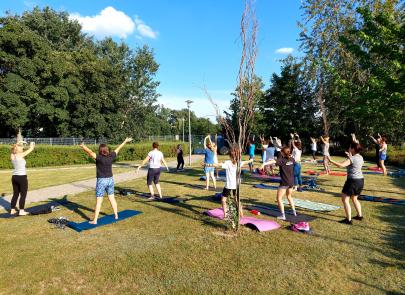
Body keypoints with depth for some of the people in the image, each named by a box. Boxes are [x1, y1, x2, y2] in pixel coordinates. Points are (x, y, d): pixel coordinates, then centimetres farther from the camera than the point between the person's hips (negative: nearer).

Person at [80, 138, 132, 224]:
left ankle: (95, 220, 5)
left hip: (101, 181, -5)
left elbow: (90, 152, -32)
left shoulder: (99, 158, -17)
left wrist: (83, 147, -41)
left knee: (98, 201, 0)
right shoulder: (111, 156, -3)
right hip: (110, 180, 5)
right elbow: (118, 149, 10)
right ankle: (116, 215, 29)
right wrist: (125, 141, 22)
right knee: (112, 198, 18)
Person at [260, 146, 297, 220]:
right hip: (291, 182, 8)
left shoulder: (282, 160, -16)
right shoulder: (292, 159, 4)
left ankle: (283, 215, -4)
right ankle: (294, 211, 39)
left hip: (284, 182, -7)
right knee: (289, 196, 29)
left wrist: (264, 163, -50)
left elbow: (274, 161, -36)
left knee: (279, 198, 1)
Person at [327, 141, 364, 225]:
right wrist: (350, 156, 32)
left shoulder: (352, 159, -17)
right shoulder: (360, 157, 8)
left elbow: (341, 165, -29)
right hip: (360, 180, 9)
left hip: (353, 180, -9)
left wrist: (330, 160, -23)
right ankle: (359, 215, 36)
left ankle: (348, 220, -2)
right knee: (354, 199, 26)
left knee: (345, 199, -2)